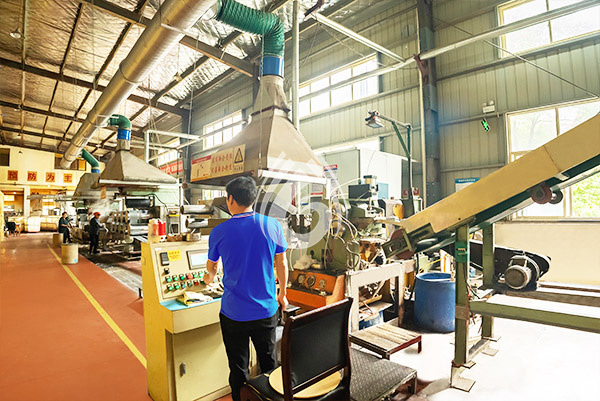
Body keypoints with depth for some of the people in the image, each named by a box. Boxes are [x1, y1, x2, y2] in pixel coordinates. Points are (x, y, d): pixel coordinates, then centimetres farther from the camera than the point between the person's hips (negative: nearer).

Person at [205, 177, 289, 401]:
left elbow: (211, 267, 9)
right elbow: (281, 265, 0)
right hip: (266, 309, 2)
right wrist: (282, 294, 16)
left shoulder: (219, 232, -10)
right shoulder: (272, 226, -10)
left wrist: (210, 278, 33)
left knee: (238, 368, 17)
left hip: (234, 313, -1)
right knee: (269, 364, 22)